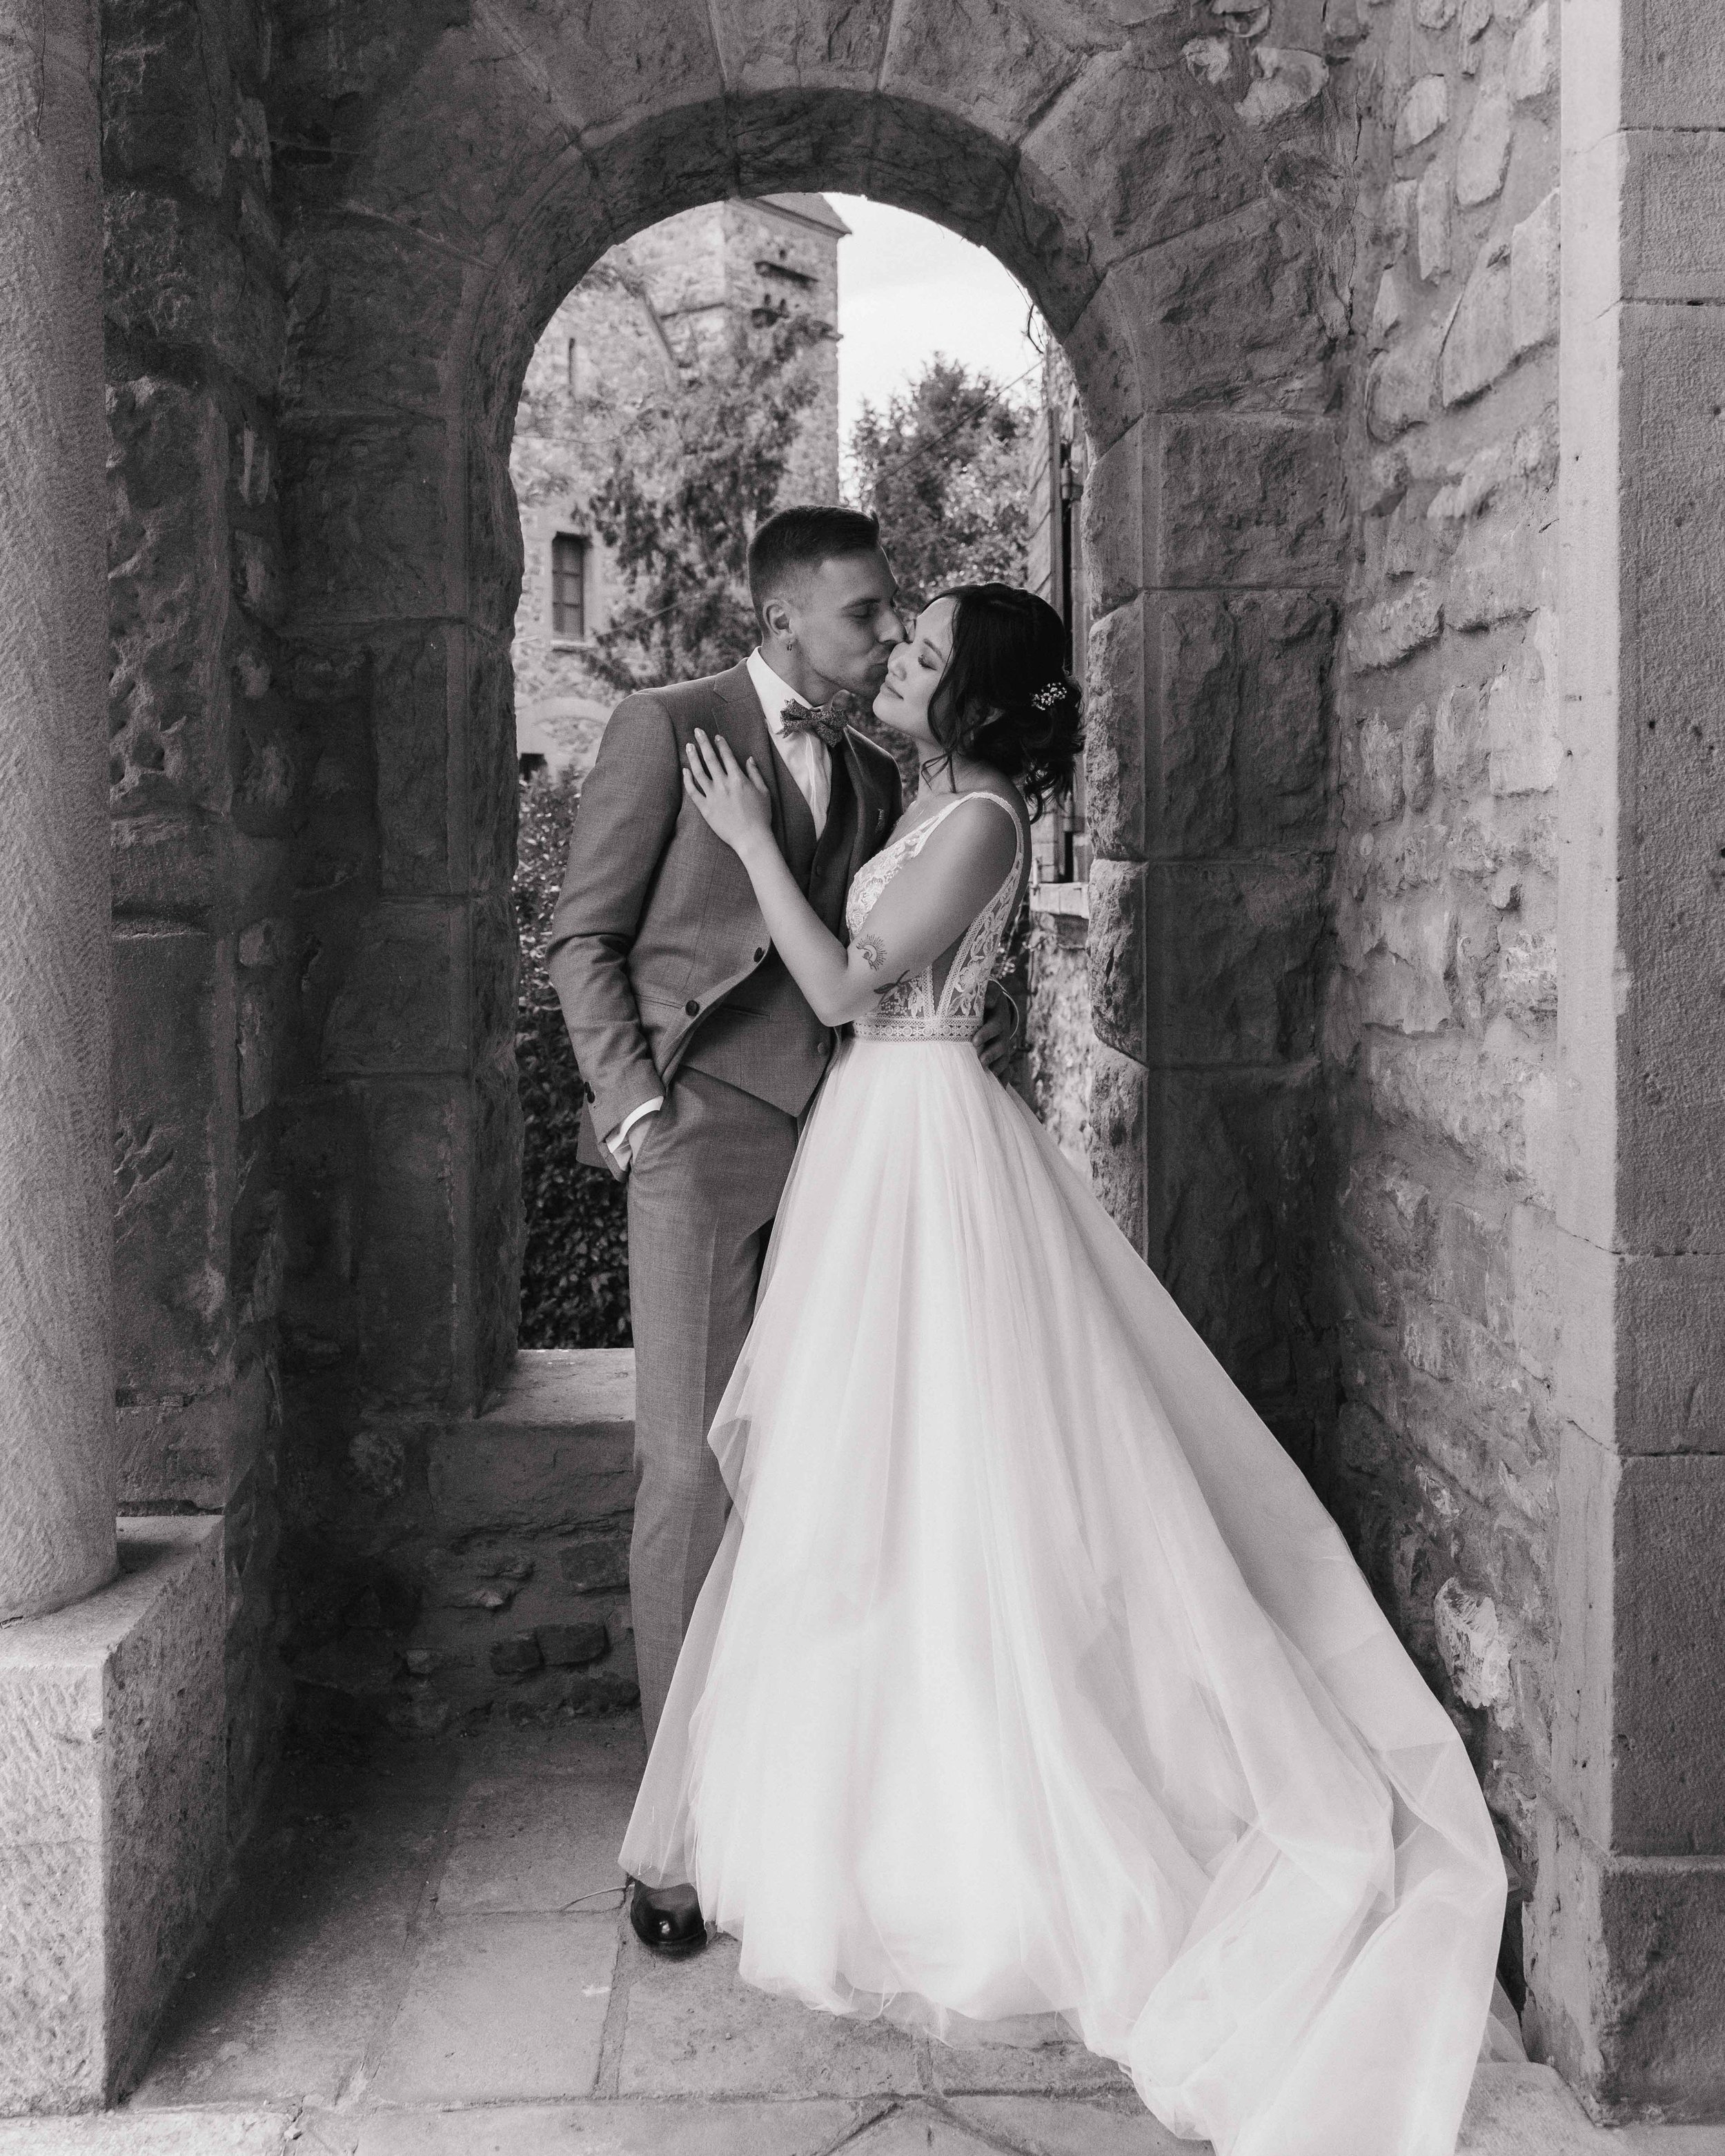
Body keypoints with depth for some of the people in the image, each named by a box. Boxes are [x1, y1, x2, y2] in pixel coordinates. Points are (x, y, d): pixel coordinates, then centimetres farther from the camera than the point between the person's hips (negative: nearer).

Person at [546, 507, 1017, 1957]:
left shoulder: (878, 778, 19)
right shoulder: (667, 729, 3)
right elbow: (582, 938, 1)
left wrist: (981, 1009, 7)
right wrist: (633, 1105, -8)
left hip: (842, 1137, 5)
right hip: (706, 1130, -4)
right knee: (695, 1467, -6)